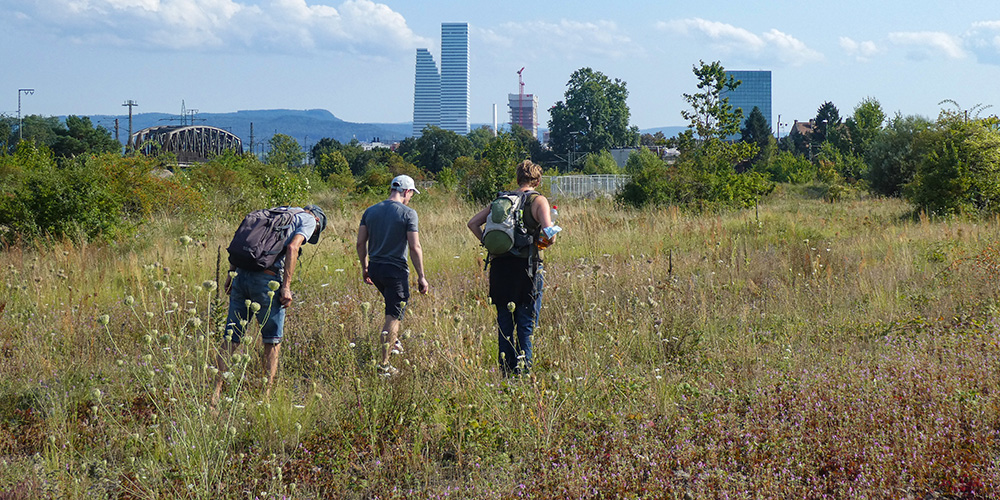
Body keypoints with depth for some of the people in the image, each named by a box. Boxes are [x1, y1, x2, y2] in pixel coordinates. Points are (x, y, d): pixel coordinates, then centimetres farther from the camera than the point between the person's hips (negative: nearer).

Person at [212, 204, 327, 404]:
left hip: (241, 274, 5)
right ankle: (266, 396, 9)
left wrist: (231, 272, 16)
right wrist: (286, 287, -10)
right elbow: (292, 247, -8)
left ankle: (216, 392, 4)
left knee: (231, 338, 9)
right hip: (267, 279, -5)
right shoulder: (309, 219, 11)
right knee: (272, 342, 10)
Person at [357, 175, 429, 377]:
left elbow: (361, 243, 6)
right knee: (393, 316, -2)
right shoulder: (408, 213, -9)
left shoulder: (371, 211, 7)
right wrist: (421, 276, -7)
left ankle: (394, 342, 36)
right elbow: (415, 247, -13)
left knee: (393, 305, 31)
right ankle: (384, 364, -5)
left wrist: (364, 267, 19)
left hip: (375, 269, 6)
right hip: (396, 270, -6)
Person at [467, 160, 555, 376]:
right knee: (526, 325, 2)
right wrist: (543, 243, 3)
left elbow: (473, 223, 11)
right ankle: (522, 370, -1)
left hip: (500, 266, 4)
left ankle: (505, 370, 15)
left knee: (504, 323, 12)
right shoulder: (538, 201, -3)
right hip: (526, 267, -4)